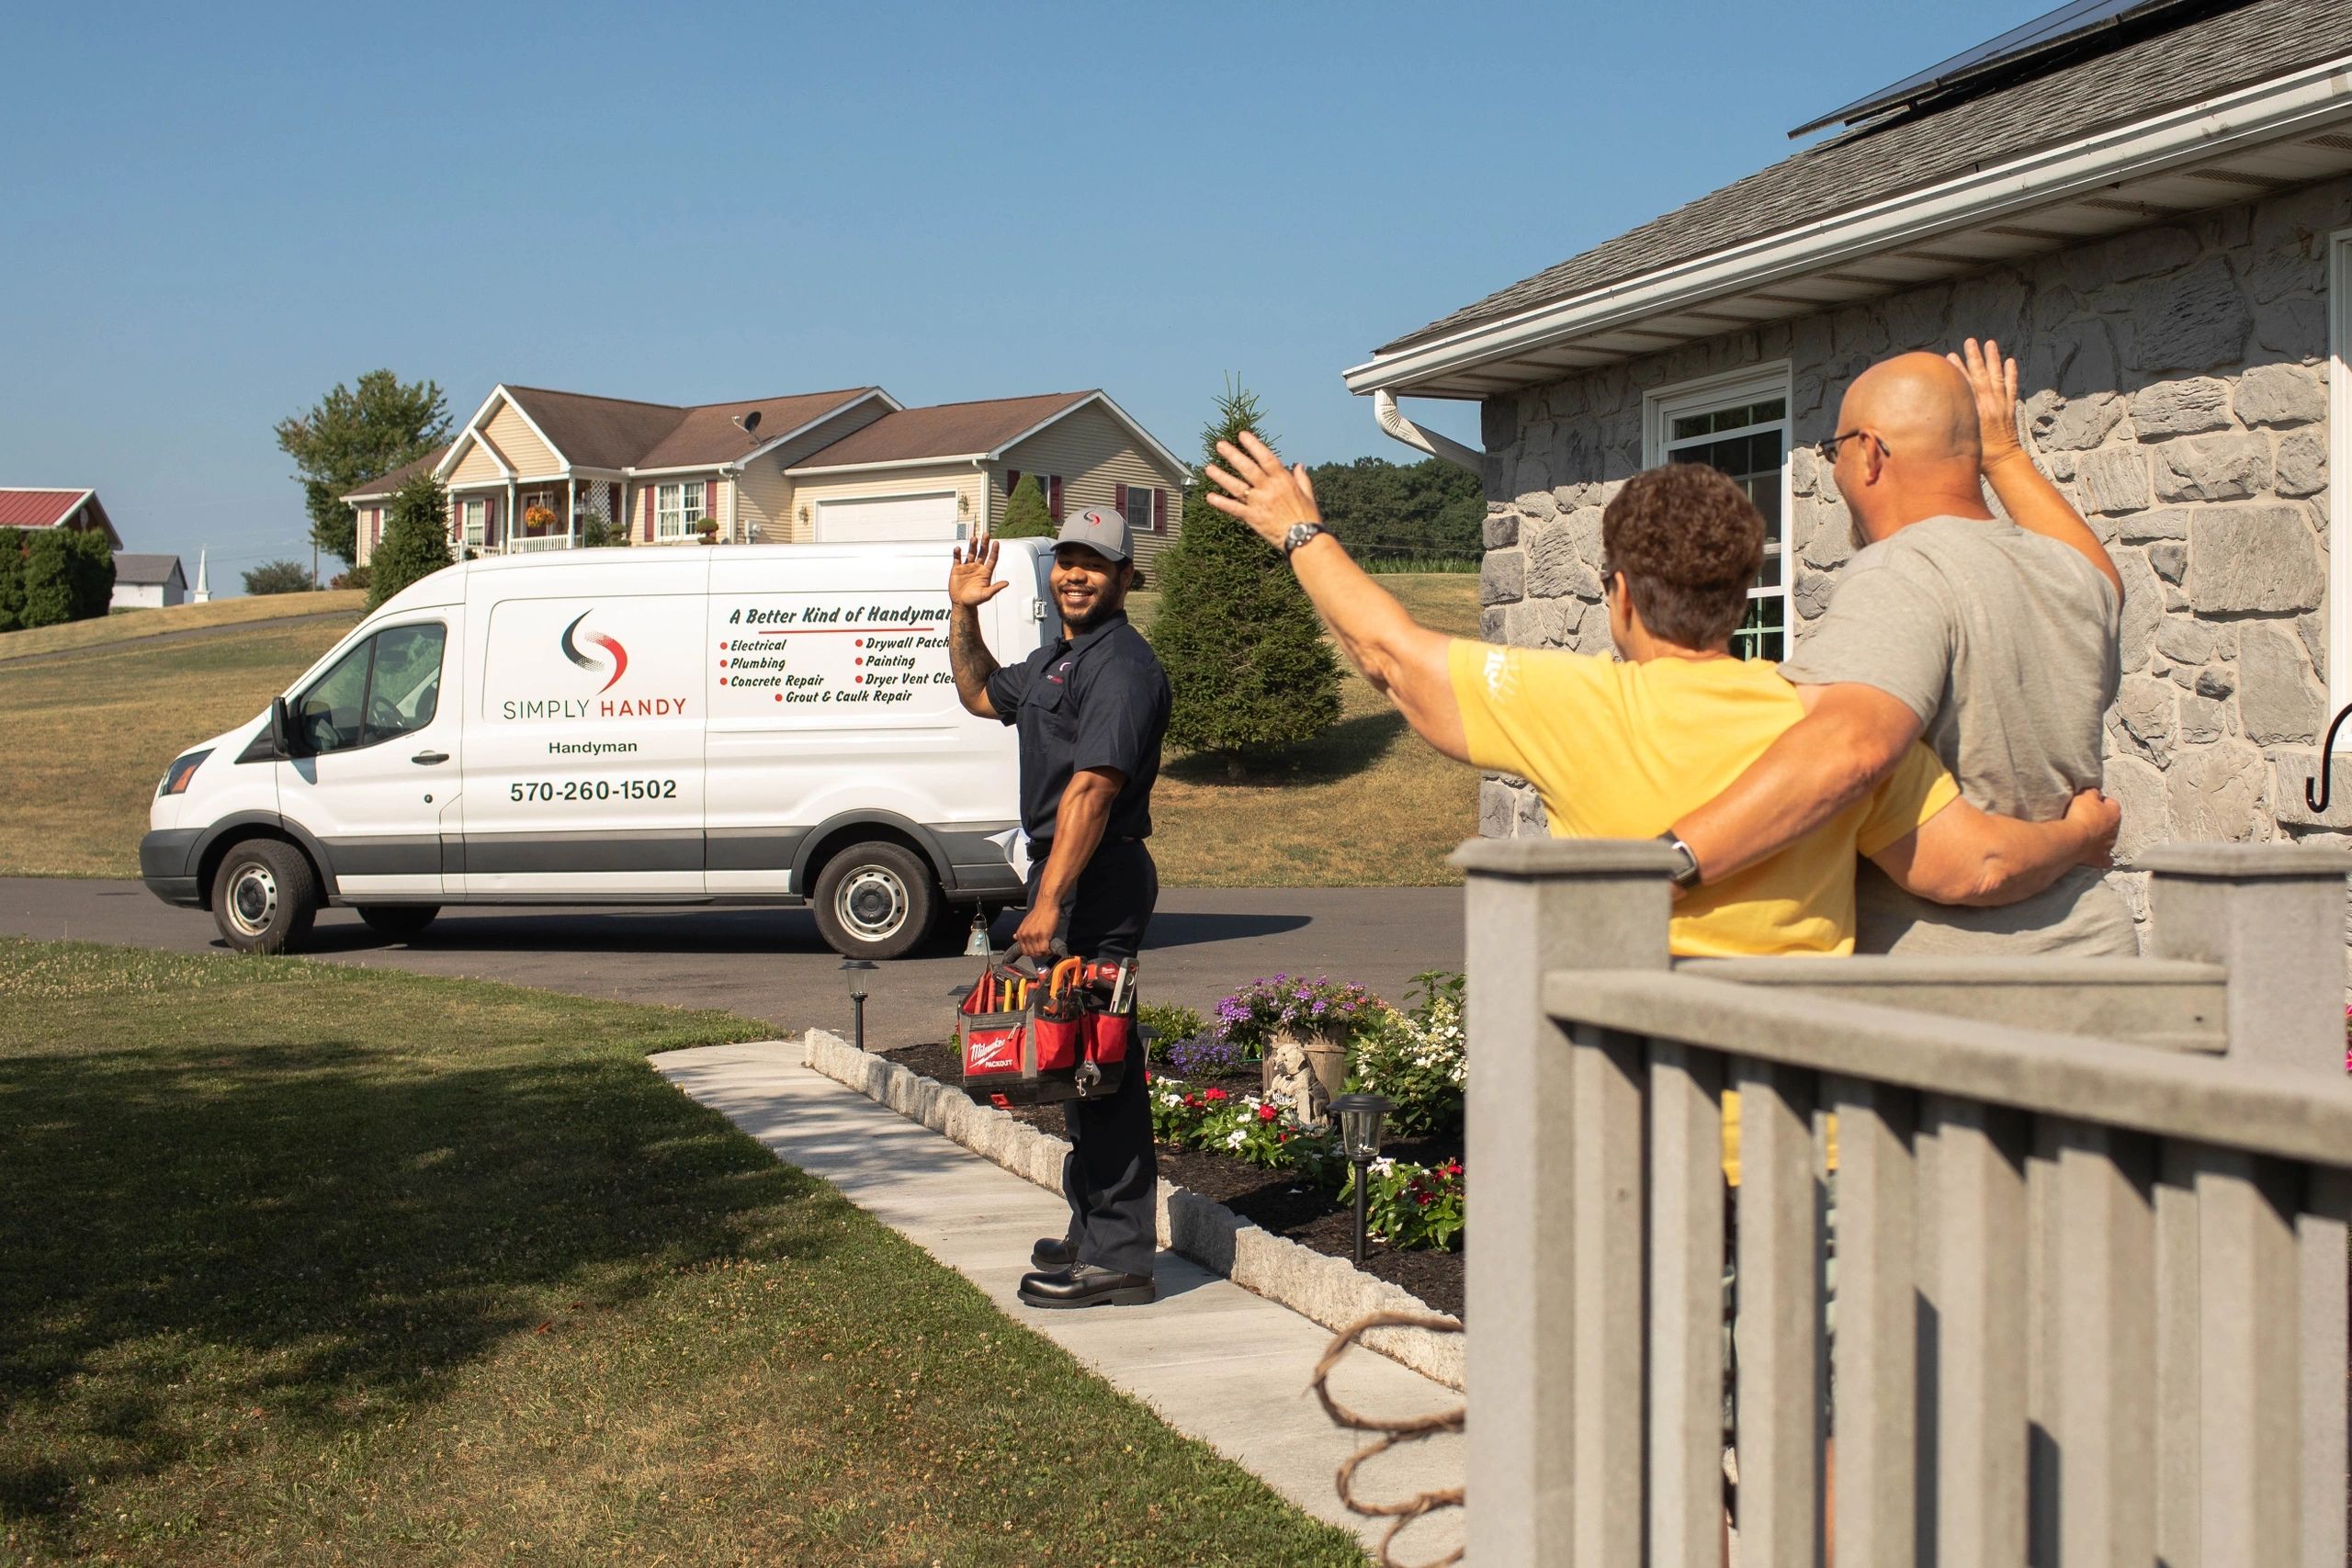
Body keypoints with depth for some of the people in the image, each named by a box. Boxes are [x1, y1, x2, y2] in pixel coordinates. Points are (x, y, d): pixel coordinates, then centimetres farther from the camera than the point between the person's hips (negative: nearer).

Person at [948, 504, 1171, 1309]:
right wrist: (963, 613, 23)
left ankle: (1119, 1258, -5)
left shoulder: (1122, 666, -15)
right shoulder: (1057, 660, 18)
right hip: (1067, 872, 11)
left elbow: (1091, 790, -23)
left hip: (1097, 880, -11)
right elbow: (981, 695, 37)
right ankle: (1094, 1234, 27)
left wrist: (1050, 901, -28)